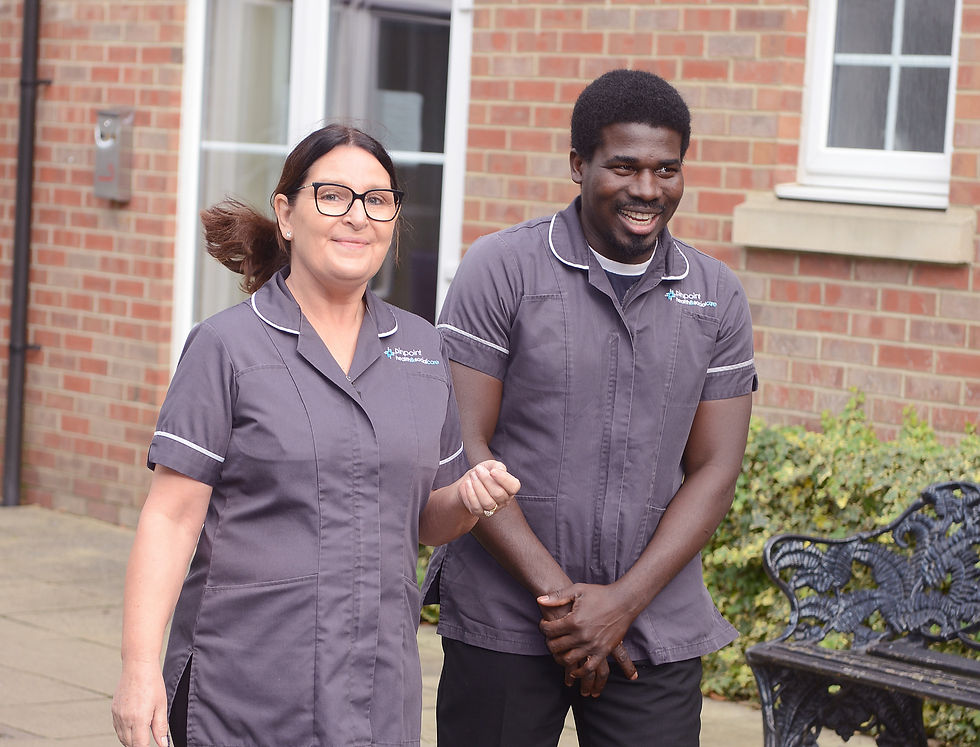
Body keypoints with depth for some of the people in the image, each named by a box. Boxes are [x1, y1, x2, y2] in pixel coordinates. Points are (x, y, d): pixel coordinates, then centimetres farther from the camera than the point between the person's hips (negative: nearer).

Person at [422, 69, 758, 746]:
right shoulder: (502, 269, -3)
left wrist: (622, 602, -8)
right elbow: (461, 448, -8)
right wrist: (556, 592, -13)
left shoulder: (717, 297, 6)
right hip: (503, 623, -2)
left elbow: (714, 471, 4)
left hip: (657, 631, 2)